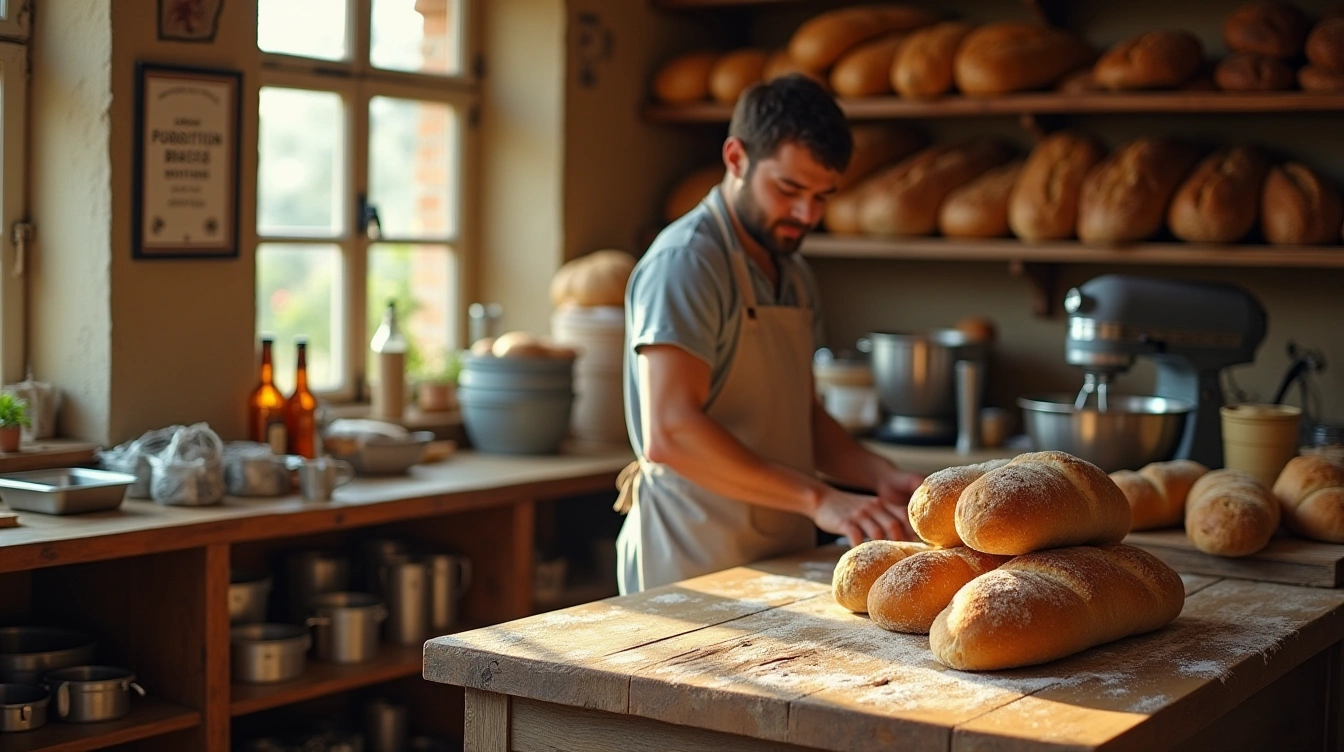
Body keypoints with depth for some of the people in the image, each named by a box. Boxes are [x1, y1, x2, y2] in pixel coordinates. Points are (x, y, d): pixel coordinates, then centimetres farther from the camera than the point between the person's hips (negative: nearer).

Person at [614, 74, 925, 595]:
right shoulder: (687, 260, -15)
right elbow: (669, 433, -25)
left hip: (781, 557, 8)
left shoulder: (794, 276, 14)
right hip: (695, 565, -8)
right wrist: (819, 499, -27)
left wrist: (883, 479, 3)